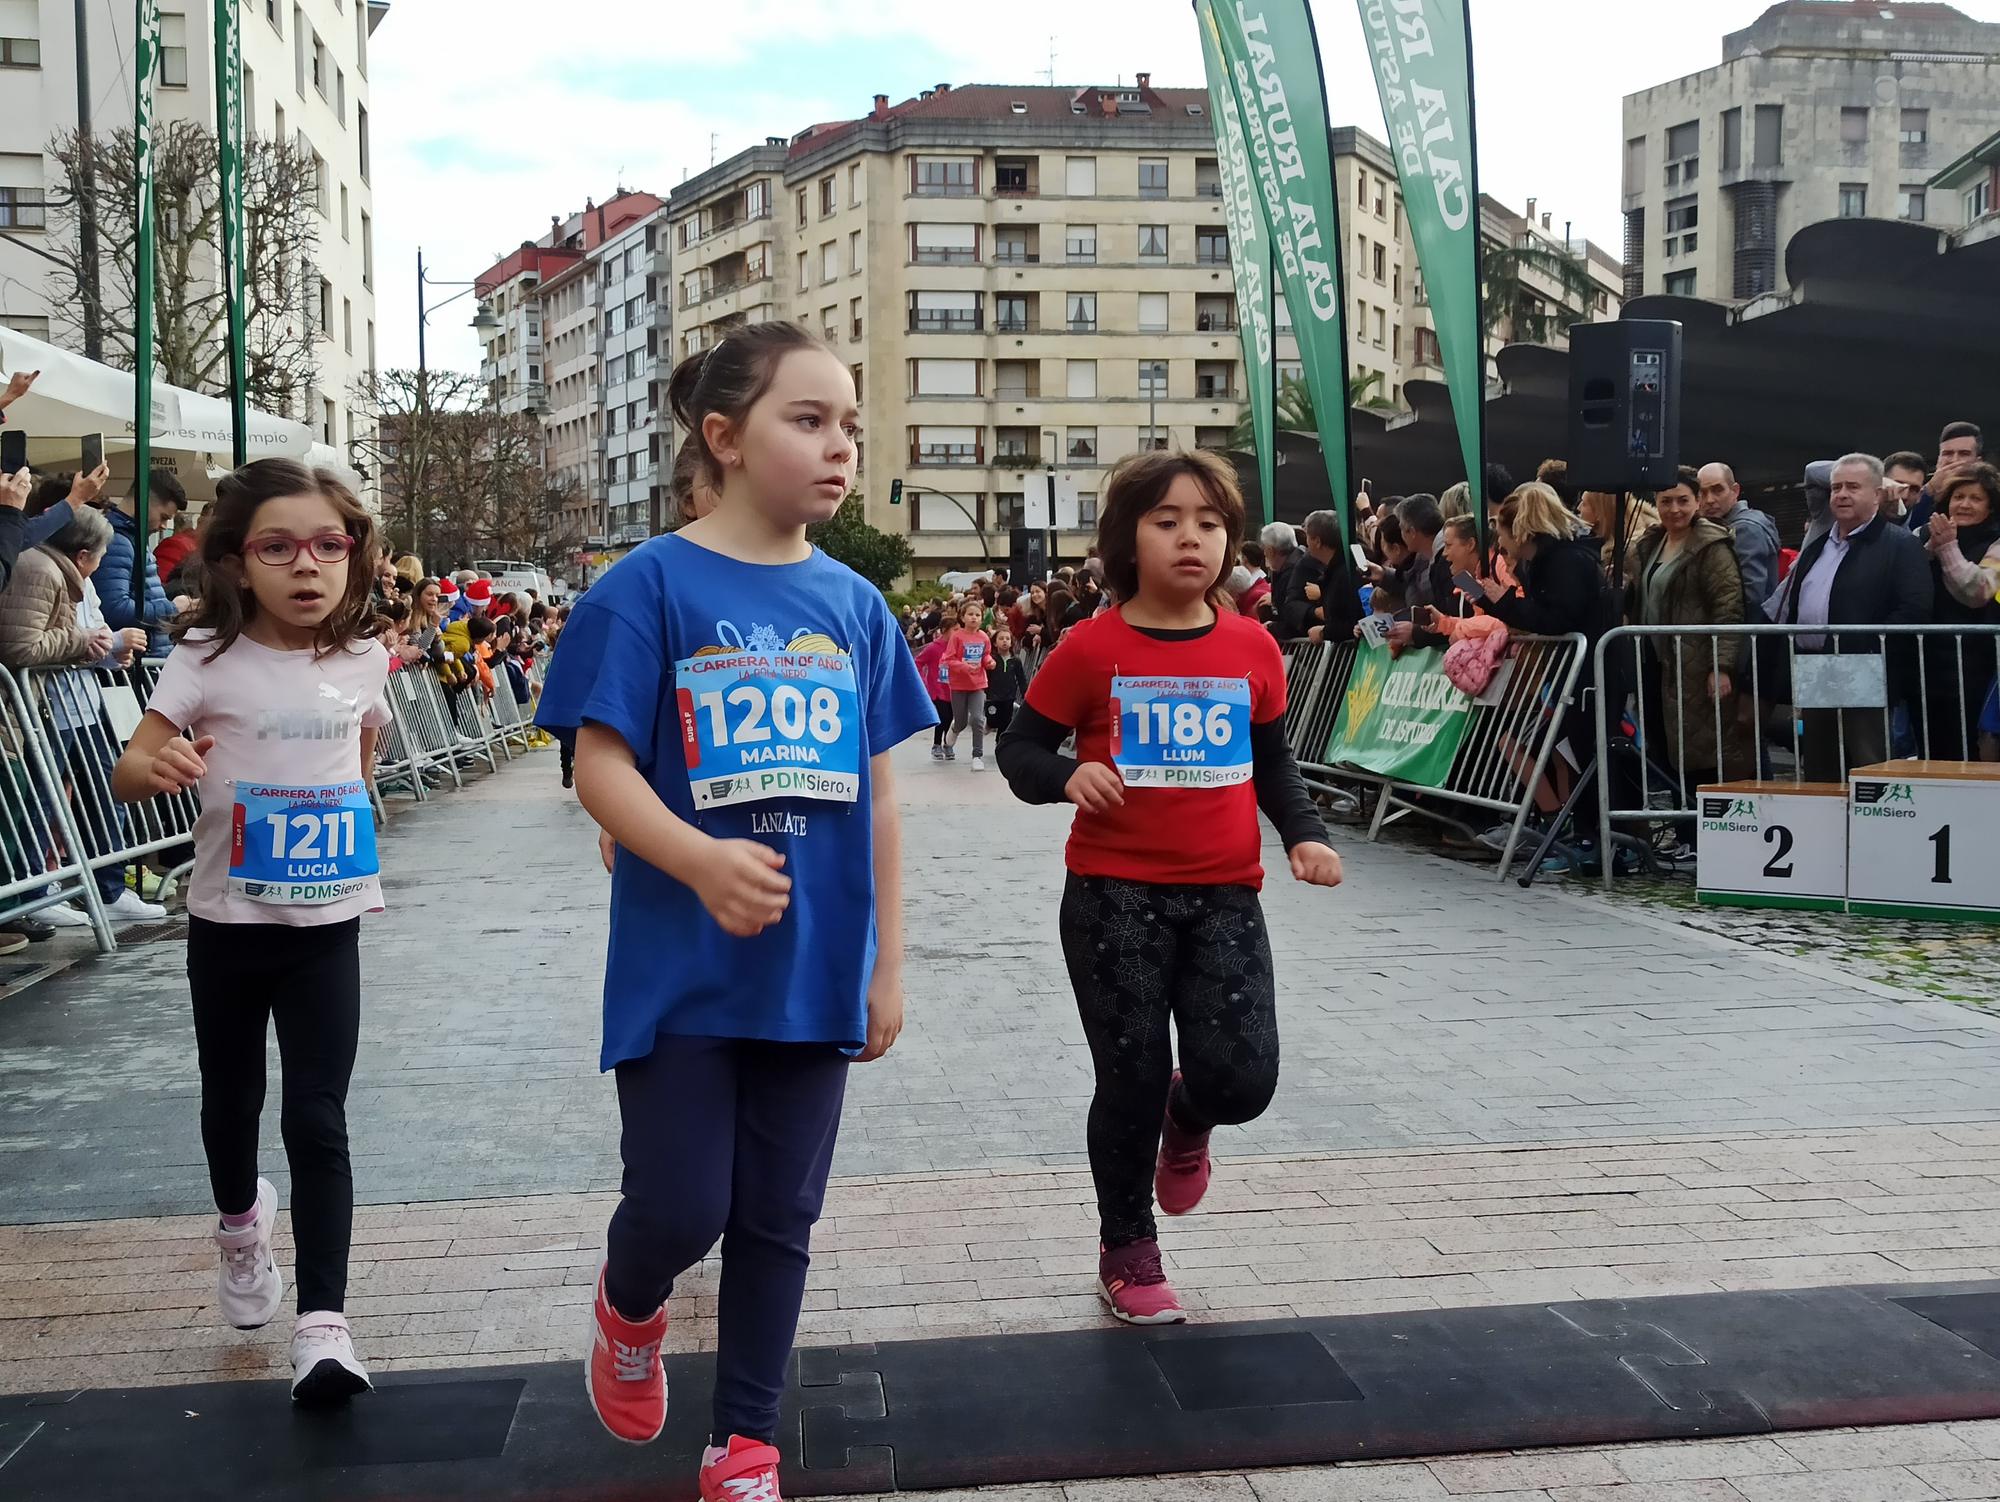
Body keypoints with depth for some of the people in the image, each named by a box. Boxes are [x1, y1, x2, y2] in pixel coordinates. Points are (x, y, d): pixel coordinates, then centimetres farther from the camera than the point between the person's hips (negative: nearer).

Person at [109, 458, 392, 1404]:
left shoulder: (363, 661, -3)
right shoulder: (208, 658, -11)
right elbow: (129, 772, -15)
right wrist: (157, 769, -37)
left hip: (327, 927, 0)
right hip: (227, 923, 0)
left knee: (317, 1119, -5)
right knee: (232, 1097, 19)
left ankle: (323, 1323, -5)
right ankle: (240, 1227, 49)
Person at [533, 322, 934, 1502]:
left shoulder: (855, 606, 6)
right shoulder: (651, 586, -7)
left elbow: (876, 795, 9)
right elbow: (602, 766, -11)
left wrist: (887, 962, 7)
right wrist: (702, 862, -29)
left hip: (814, 967, 4)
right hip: (682, 967, -4)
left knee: (778, 1219, 11)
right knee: (680, 1208, -1)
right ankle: (629, 1313, 36)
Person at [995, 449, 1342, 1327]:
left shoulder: (1253, 649, 3)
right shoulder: (1092, 651, -7)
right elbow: (1019, 750, 0)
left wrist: (1303, 833, 1)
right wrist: (1068, 775, -21)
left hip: (1225, 898, 3)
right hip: (1114, 898, -3)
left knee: (1242, 1079, -6)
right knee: (1130, 1083, 3)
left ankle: (1187, 1121, 33)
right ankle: (1127, 1255, 26)